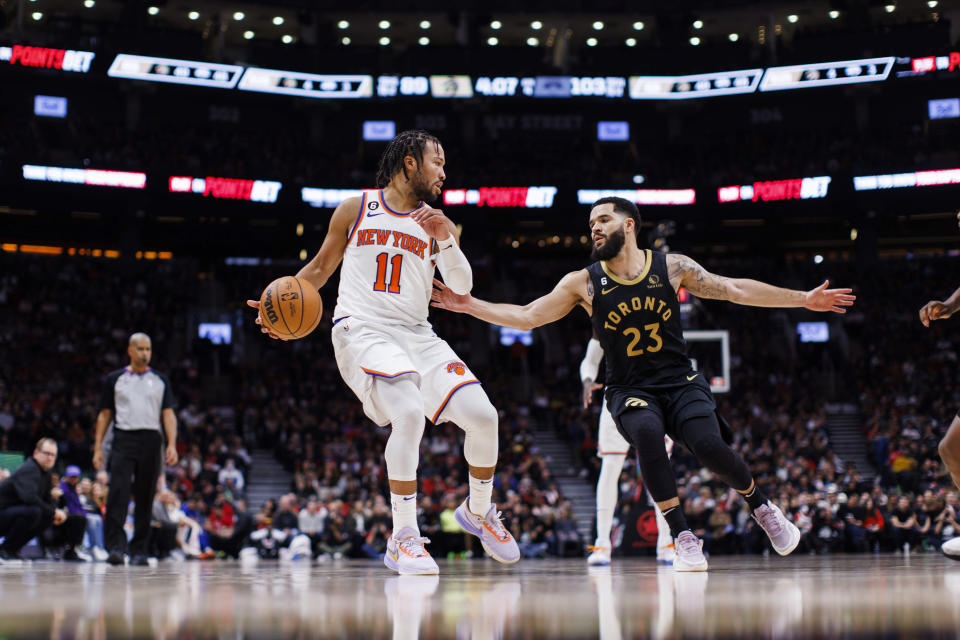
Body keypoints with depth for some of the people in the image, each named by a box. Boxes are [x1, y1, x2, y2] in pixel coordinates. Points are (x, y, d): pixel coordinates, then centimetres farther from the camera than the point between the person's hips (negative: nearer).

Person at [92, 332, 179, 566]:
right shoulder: (114, 379, 11)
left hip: (151, 441, 2)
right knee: (118, 492, -15)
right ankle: (115, 547, -18)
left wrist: (172, 444, -4)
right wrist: (98, 447, 4)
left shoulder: (160, 380, 13)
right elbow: (104, 414, 12)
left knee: (145, 498, 3)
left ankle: (139, 551, 9)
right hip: (123, 439, -1)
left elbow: (168, 415, 9)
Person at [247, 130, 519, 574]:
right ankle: (403, 539, -18)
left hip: (416, 334, 4)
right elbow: (321, 267, 18)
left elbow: (462, 288, 5)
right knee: (408, 414, -30)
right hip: (361, 332, -4)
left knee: (483, 416, -10)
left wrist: (444, 240, -11)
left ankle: (478, 512, 20)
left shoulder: (437, 223, 15)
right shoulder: (356, 209, 10)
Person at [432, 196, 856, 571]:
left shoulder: (671, 267, 0)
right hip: (629, 390, 0)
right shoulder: (583, 283, -1)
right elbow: (526, 317, -1)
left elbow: (733, 290, 4)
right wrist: (471, 306, -12)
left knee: (709, 446, -25)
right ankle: (683, 538, -23)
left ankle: (760, 506, 6)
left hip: (680, 383, 0)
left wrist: (802, 299, 3)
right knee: (648, 434, -34)